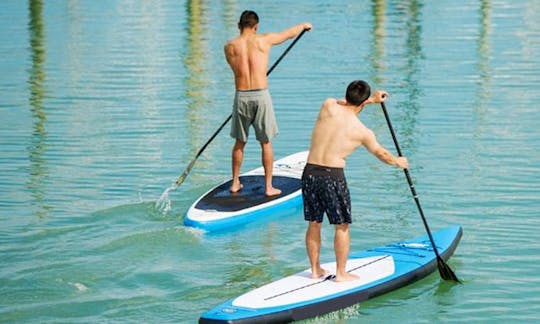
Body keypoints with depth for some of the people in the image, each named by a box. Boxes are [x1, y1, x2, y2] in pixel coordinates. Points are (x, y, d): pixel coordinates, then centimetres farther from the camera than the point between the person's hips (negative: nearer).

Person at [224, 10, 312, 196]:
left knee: (239, 142, 16)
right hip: (261, 96, -2)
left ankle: (235, 183, 24)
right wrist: (304, 25, 35)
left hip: (241, 96, 2)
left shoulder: (229, 48, 2)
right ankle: (268, 187, 10)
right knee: (266, 143, 7)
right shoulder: (264, 40, -2)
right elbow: (290, 33, 14)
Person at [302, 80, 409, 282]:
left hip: (310, 172, 4)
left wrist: (372, 99, 40)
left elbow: (344, 104, 29)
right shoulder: (363, 132, -1)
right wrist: (398, 162, 39)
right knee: (341, 226, 9)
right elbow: (381, 154, 18)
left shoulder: (328, 106, 3)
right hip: (333, 176, -4)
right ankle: (341, 273, 14)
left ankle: (315, 269, 25)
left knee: (314, 224, 15)